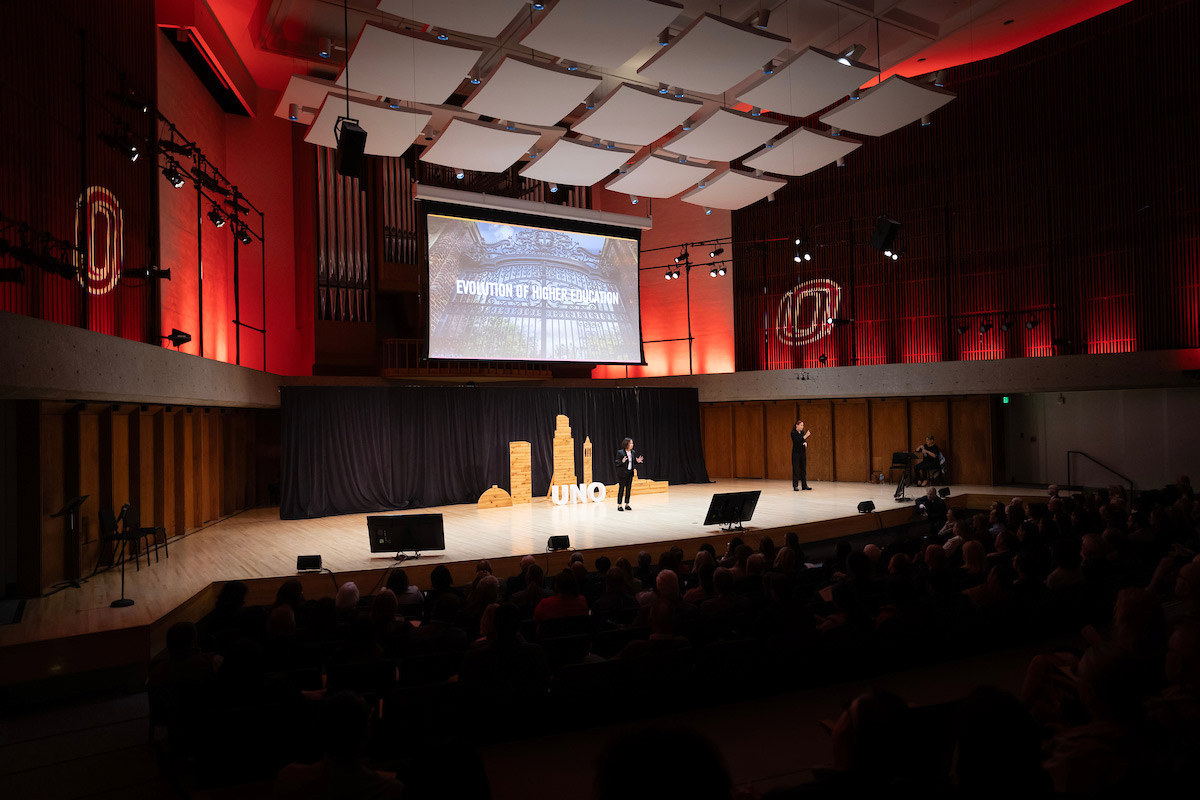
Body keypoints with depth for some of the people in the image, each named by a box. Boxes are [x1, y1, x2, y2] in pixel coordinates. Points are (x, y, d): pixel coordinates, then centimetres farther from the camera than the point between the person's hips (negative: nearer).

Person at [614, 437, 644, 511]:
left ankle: (627, 504, 18)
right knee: (621, 488, -2)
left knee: (629, 488, 8)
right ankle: (619, 505, 6)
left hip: (630, 473, 6)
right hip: (622, 473, -6)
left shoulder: (633, 452, 6)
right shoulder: (620, 452, -12)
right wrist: (622, 461, -30)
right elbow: (617, 463, -11)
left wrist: (637, 461, -5)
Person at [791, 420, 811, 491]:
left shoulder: (803, 432, 8)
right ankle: (795, 486, 0)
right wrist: (805, 436, -28)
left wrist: (805, 443, -14)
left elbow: (805, 442, 10)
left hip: (803, 453, 6)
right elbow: (797, 441, -22)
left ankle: (804, 485, 12)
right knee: (796, 469, -4)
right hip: (796, 453, -6)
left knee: (803, 469, 7)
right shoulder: (793, 433, -11)